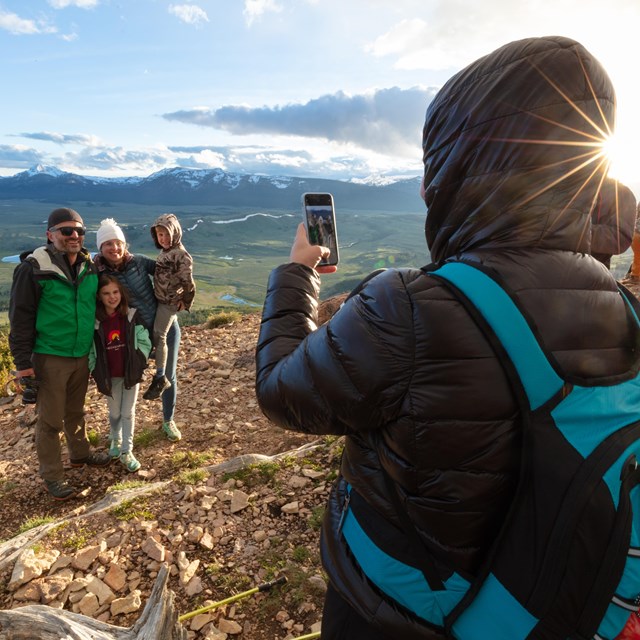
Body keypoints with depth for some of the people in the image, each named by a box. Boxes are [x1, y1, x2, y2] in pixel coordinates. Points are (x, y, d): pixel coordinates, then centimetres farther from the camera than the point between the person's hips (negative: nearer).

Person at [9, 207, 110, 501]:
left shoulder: (90, 267, 3)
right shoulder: (34, 268, -13)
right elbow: (21, 317, -11)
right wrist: (23, 362, -12)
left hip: (82, 356, 5)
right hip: (50, 358, -5)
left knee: (75, 411, 22)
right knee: (51, 419, 5)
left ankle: (80, 453, 41)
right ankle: (52, 477, 20)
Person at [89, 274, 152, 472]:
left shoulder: (132, 315, -9)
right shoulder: (94, 321, -10)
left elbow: (144, 341, -3)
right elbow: (88, 349, -2)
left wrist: (138, 363, -6)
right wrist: (95, 371, -5)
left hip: (131, 372, 0)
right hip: (109, 376, 1)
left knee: (128, 412, 5)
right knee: (115, 412, 17)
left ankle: (127, 452, 14)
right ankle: (115, 440, 42)